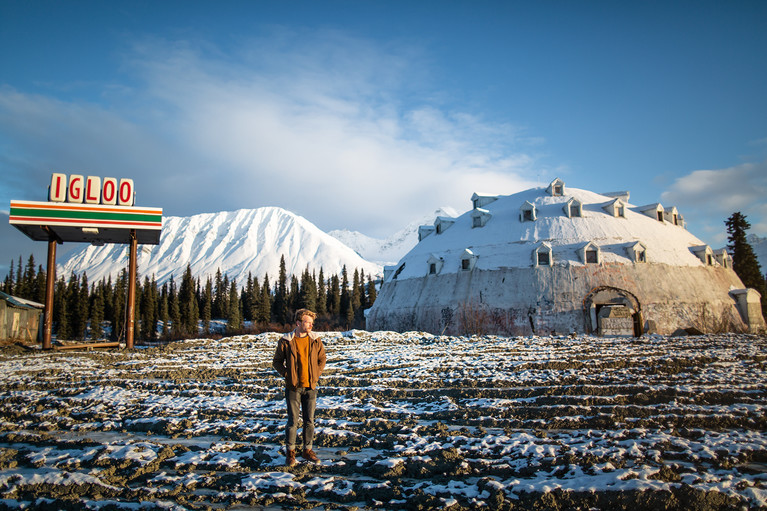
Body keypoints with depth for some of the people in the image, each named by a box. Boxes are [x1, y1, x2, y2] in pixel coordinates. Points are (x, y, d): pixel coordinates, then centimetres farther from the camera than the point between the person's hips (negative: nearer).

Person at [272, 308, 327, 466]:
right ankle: (290, 452, 19)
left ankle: (307, 450, 24)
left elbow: (322, 359, 13)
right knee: (293, 421, 3)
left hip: (310, 387, 3)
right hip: (293, 387, -3)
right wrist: (287, 375, -5)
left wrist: (317, 374, 2)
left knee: (309, 421, 9)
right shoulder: (286, 341, -8)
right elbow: (277, 362, 3)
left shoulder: (316, 340, 0)